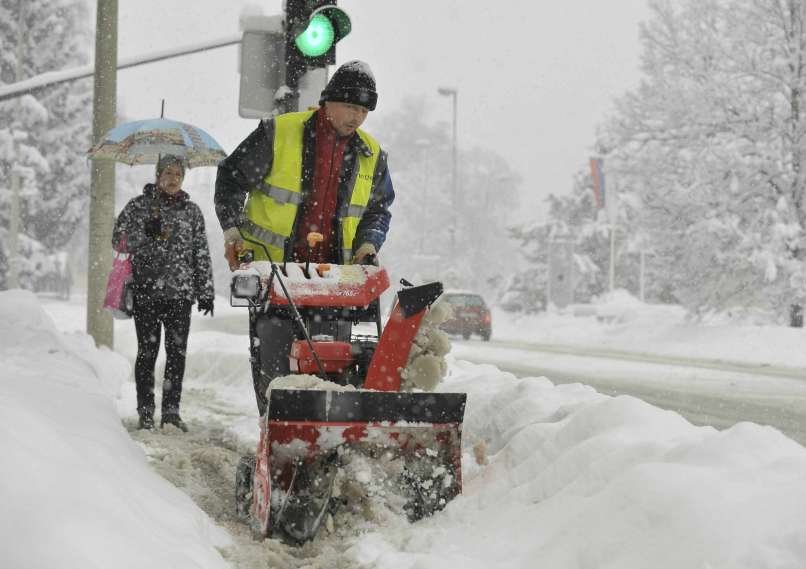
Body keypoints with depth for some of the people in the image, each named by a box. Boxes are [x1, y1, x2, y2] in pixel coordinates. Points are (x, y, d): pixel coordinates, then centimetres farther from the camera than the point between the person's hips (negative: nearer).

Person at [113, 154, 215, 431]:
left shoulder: (191, 211, 12)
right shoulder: (139, 206, 6)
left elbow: (202, 254, 14)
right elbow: (119, 239, 2)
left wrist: (206, 291, 8)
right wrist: (146, 233, -16)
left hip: (180, 293, 2)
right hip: (146, 291, -2)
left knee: (177, 352, 0)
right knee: (148, 352, 1)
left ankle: (171, 411, 6)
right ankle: (145, 413, 7)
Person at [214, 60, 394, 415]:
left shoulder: (371, 156, 8)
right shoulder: (278, 134, -4)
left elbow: (379, 208, 21)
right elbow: (232, 178, 2)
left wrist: (368, 243, 2)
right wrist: (232, 229, -9)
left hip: (334, 274, 3)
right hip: (273, 265, -3)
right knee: (274, 359, -4)